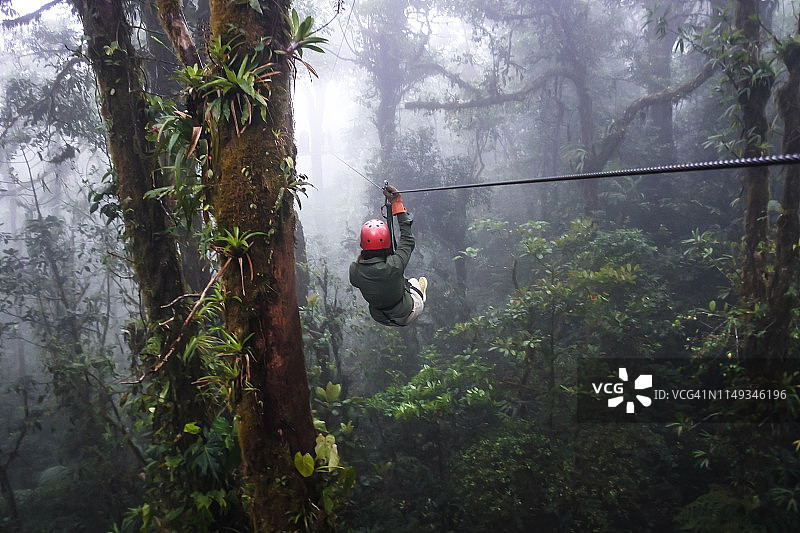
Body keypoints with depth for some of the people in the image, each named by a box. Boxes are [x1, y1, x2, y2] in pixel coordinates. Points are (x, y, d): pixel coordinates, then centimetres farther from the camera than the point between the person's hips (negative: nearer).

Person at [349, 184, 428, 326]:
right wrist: (397, 203, -18)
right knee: (419, 282, 29)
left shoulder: (354, 270, -28)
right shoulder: (394, 266, -39)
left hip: (379, 318, 3)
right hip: (406, 316, -3)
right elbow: (407, 239, -22)